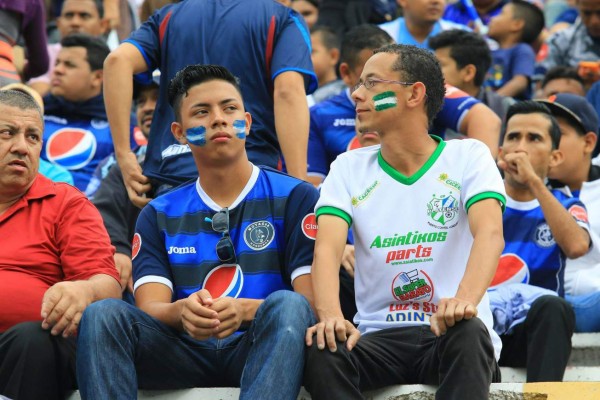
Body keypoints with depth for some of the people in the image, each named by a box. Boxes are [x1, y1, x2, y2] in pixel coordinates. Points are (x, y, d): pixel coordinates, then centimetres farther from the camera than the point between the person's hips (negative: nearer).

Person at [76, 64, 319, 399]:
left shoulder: (294, 197, 8)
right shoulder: (159, 215, 17)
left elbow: (312, 301, -3)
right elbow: (149, 308, 2)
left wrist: (245, 310, -25)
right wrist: (182, 311, -24)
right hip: (185, 354, 2)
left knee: (287, 306, -34)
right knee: (103, 314, -24)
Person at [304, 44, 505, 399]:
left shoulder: (468, 157, 3)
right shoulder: (349, 168, 10)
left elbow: (490, 233, -16)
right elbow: (327, 247, -7)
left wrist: (465, 298, -39)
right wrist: (331, 315, -30)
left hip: (447, 334, -2)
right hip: (379, 339, 2)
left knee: (467, 331, -37)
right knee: (321, 349, -30)